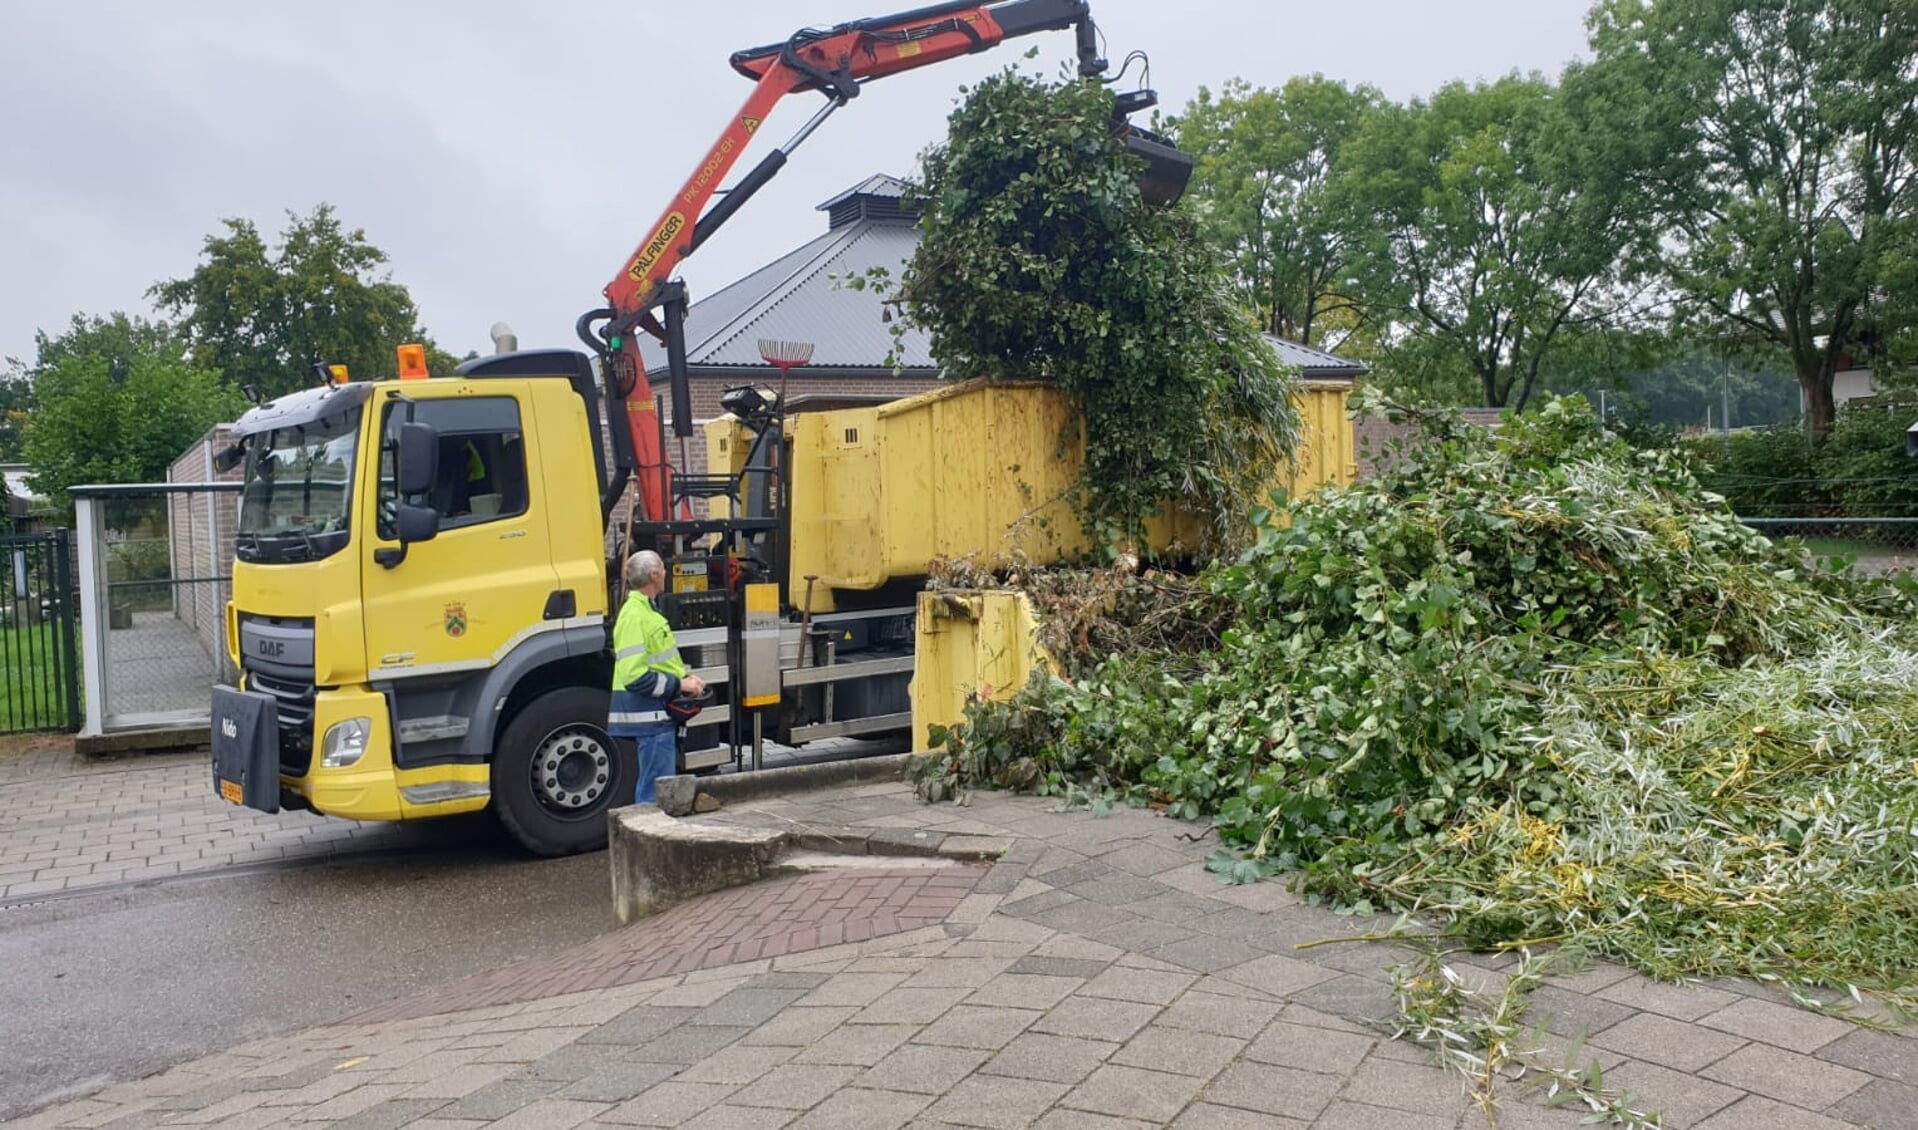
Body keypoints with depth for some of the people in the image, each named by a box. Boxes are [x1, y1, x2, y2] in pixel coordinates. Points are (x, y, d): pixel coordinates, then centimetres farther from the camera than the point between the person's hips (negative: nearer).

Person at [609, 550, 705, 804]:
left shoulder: (646, 610, 15)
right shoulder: (634, 617, -17)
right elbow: (634, 676, -24)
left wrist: (686, 677, 8)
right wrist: (678, 685, -18)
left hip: (660, 714, 10)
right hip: (650, 715, -10)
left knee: (652, 785, 18)